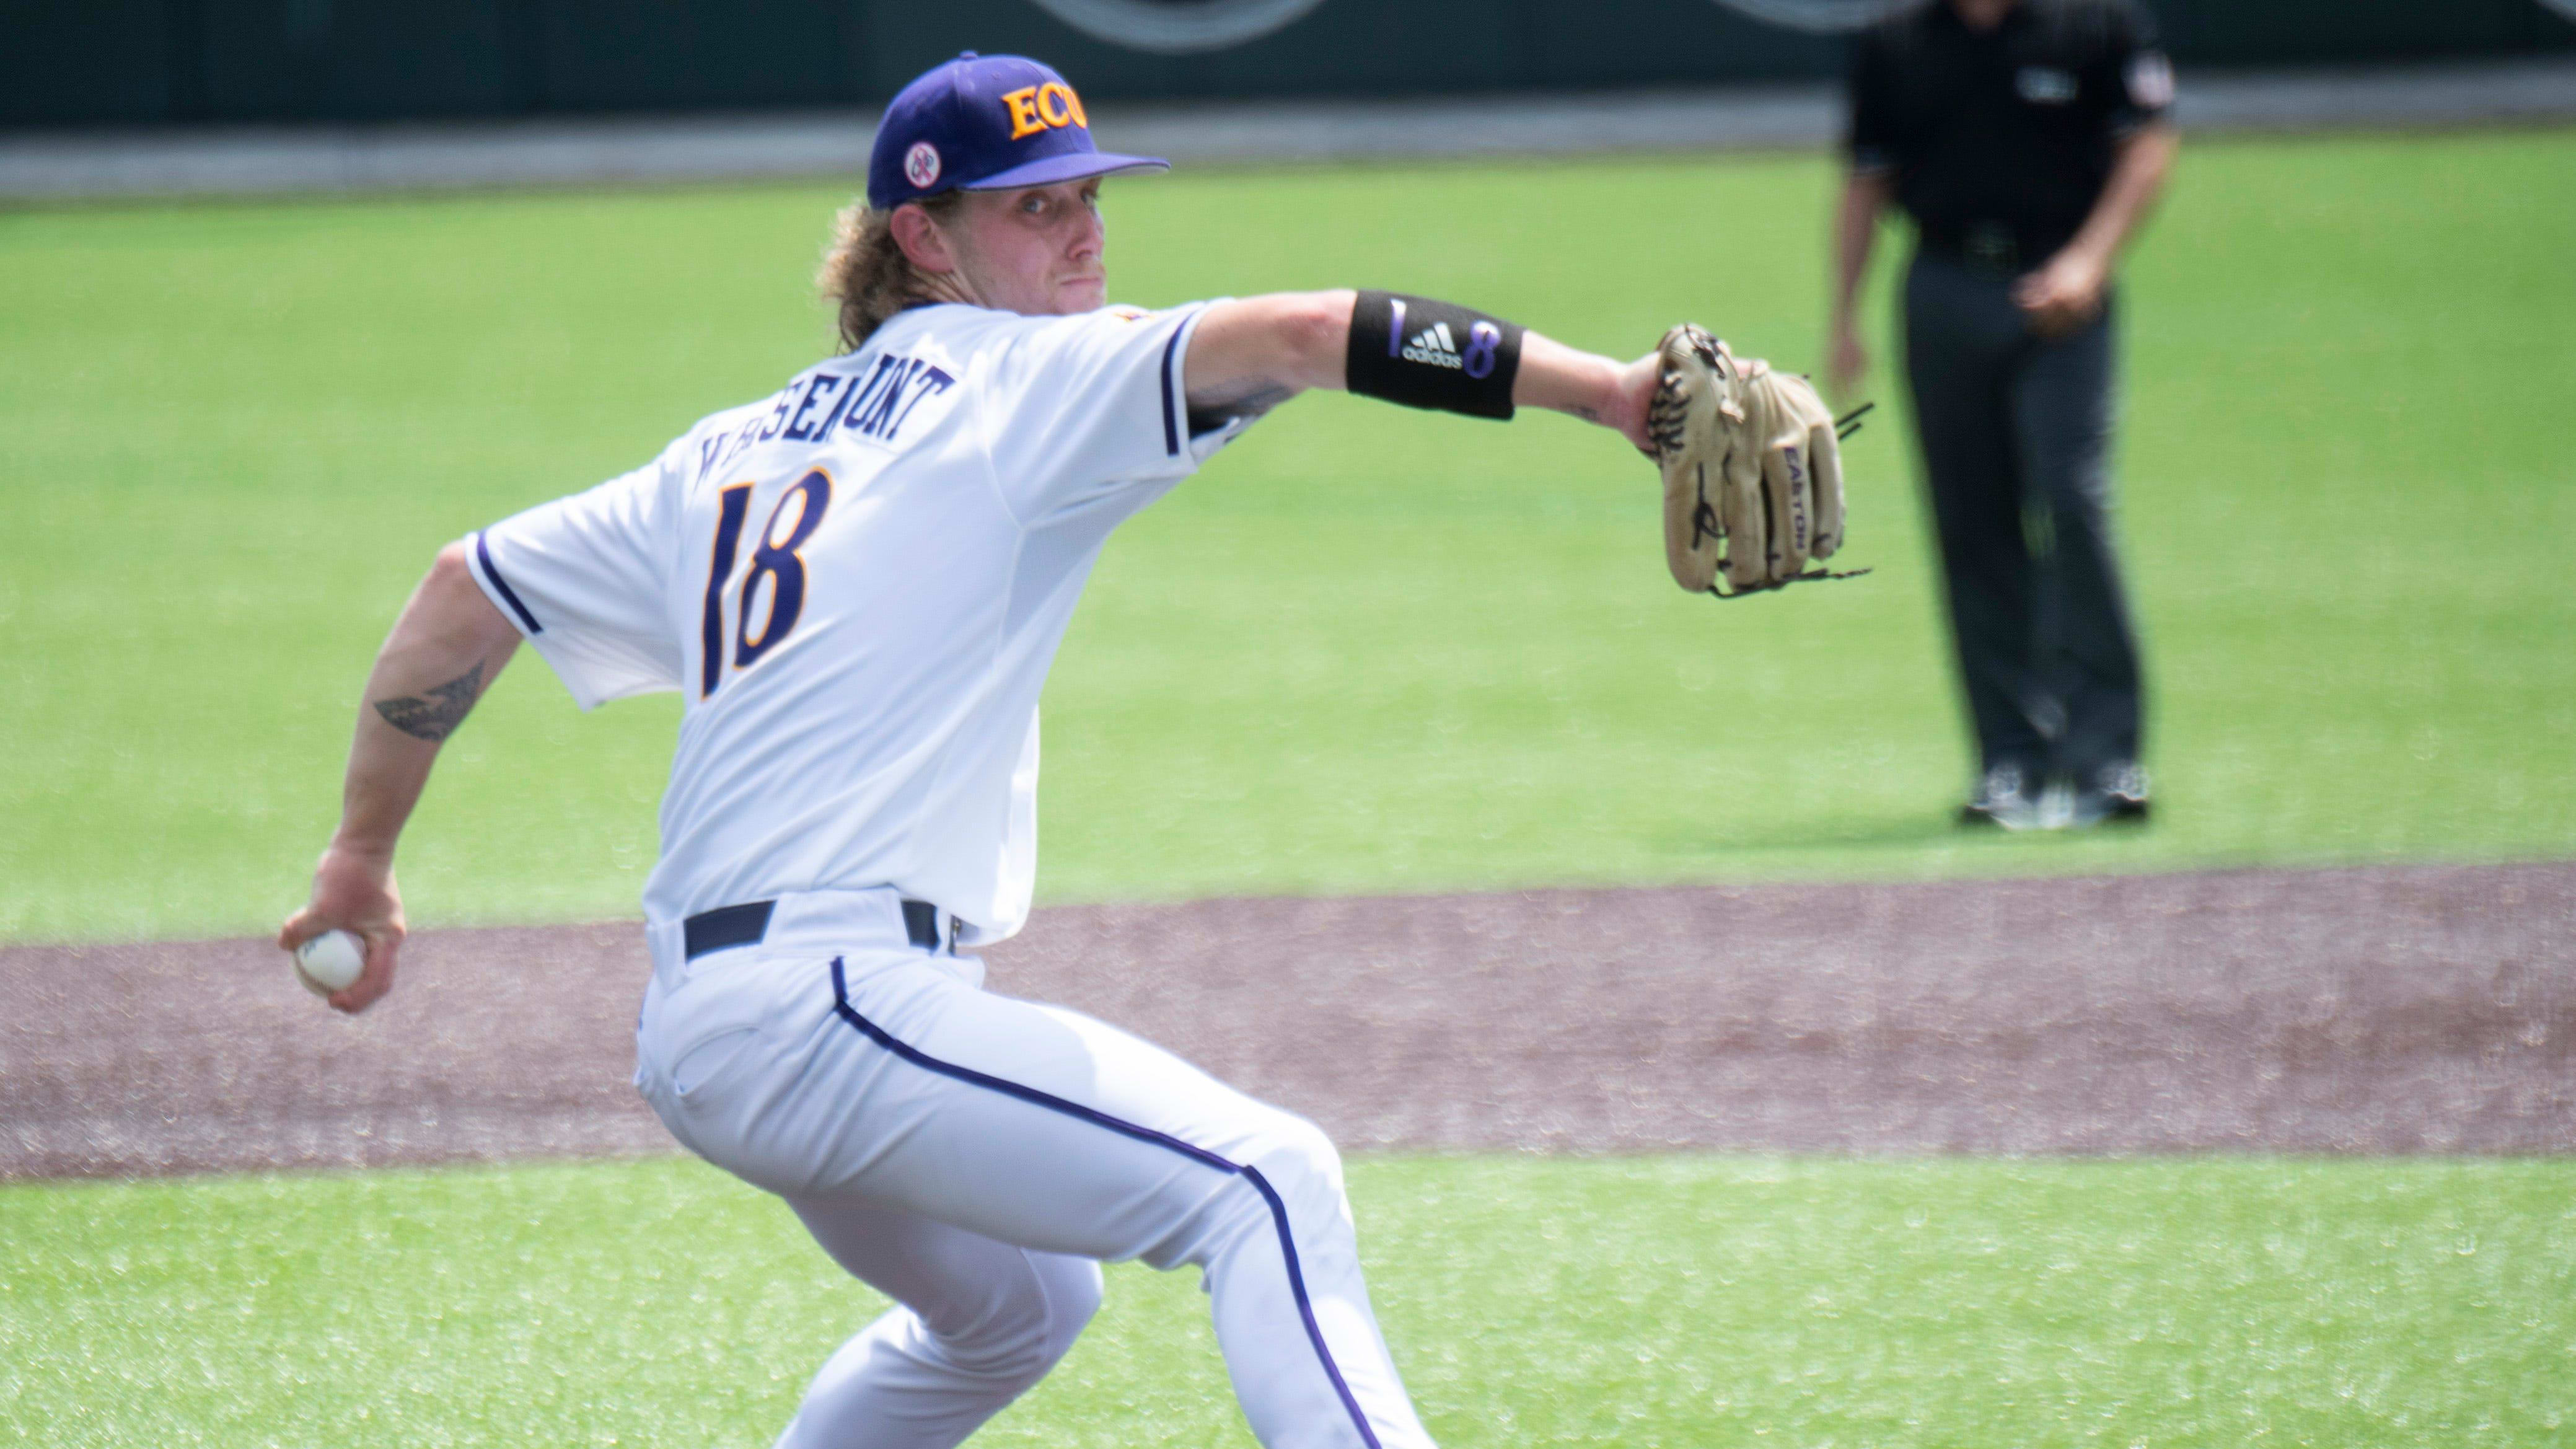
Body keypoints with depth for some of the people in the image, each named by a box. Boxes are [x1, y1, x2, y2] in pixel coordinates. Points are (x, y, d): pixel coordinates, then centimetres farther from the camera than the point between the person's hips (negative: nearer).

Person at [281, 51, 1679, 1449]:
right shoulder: (1016, 386, -1)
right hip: (831, 1004, -9)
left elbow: (470, 587, 26)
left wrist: (360, 858, 34)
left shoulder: (737, 448, 22)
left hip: (688, 1036, 9)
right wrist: (1601, 387, -23)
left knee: (1018, 1303, 30)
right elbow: (1296, 338, -14)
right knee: (1264, 1182, -19)